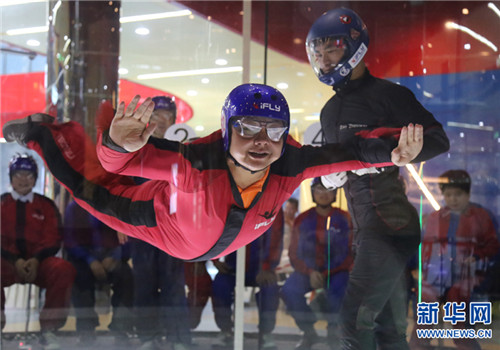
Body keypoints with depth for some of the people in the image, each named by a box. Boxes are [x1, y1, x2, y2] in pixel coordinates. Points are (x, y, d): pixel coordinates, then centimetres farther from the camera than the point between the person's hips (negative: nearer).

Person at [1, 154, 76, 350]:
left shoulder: (46, 205, 15)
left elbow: (53, 240, 5)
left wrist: (35, 260, -15)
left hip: (39, 262, 1)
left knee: (64, 270, -32)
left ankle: (49, 330, -21)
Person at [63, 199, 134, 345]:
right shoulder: (74, 208, 5)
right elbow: (70, 241, -3)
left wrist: (116, 257, -20)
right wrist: (90, 261, -19)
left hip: (111, 257, 1)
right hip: (83, 258, 0)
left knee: (126, 274, -32)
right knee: (80, 275, -35)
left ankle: (121, 330, -27)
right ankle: (86, 330, -30)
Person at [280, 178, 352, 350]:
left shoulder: (344, 219, -1)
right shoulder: (303, 220, 3)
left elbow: (351, 253, -4)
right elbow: (294, 254, 4)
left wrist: (325, 274, -16)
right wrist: (310, 272, -15)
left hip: (336, 271, -2)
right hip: (308, 270, 2)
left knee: (338, 294, -34)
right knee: (289, 291, -26)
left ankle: (334, 333, -2)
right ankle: (309, 333, -3)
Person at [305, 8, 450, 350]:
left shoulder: (386, 94, -7)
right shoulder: (329, 111, 19)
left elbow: (438, 140, -11)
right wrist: (328, 175, 4)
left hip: (392, 224, -8)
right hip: (365, 228, 8)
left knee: (355, 319, -13)